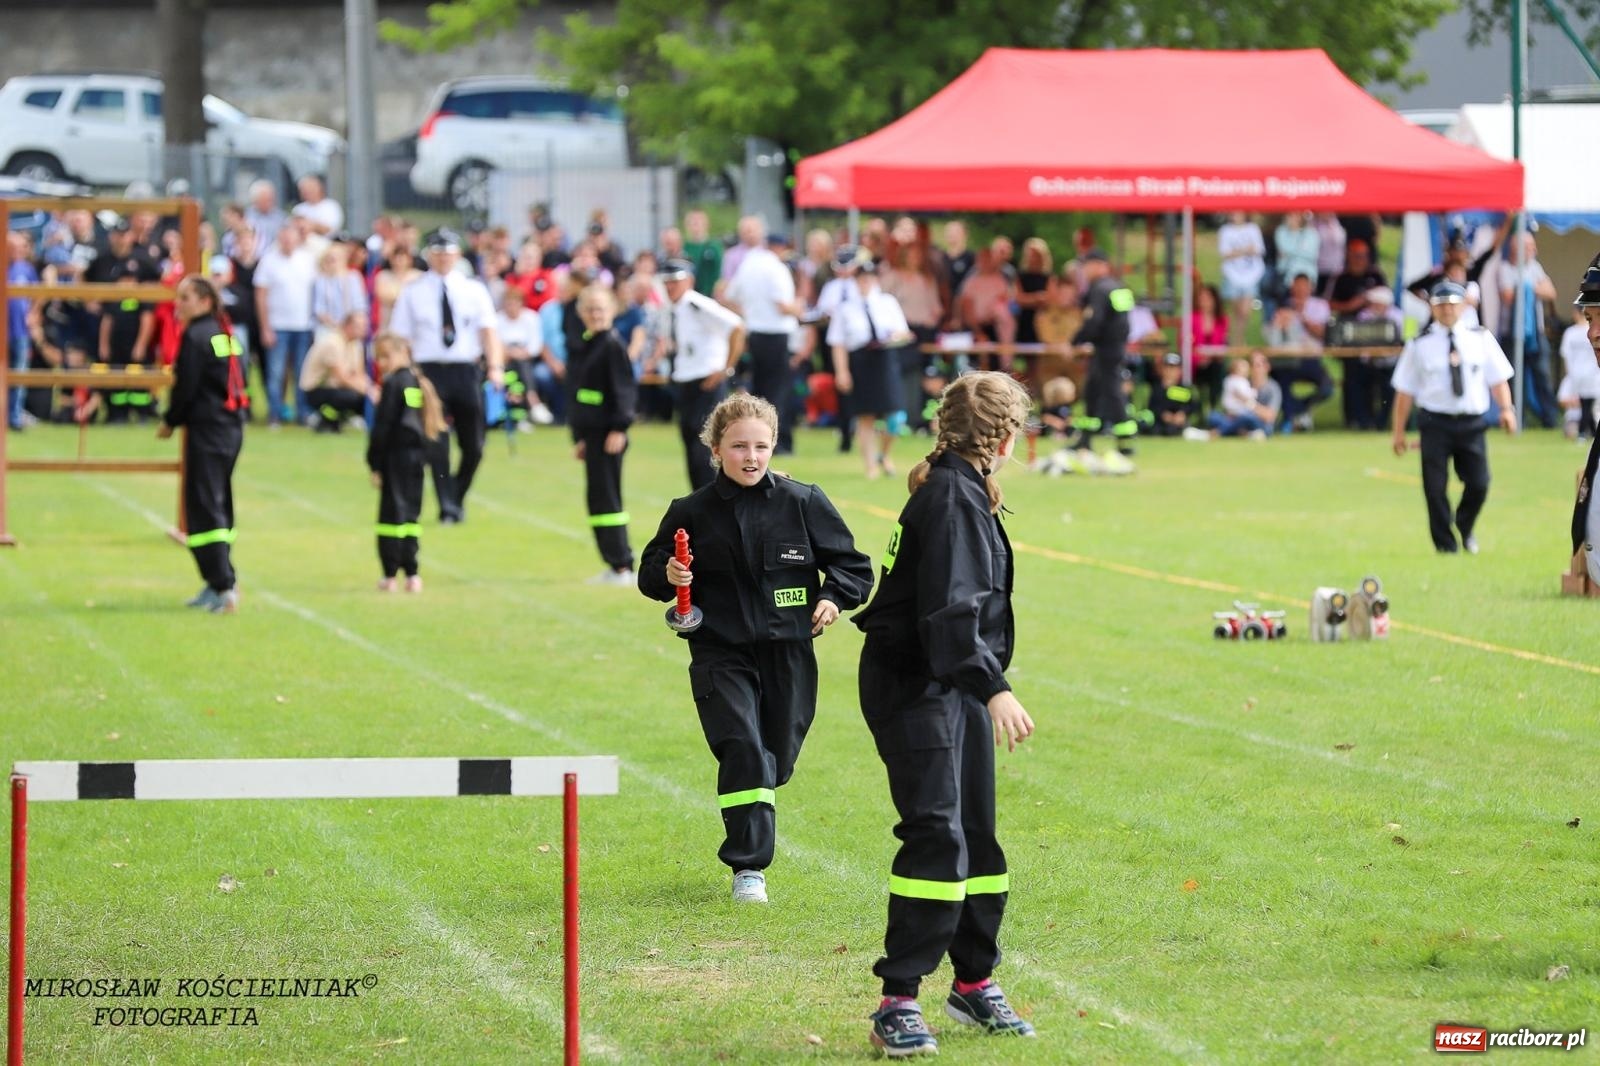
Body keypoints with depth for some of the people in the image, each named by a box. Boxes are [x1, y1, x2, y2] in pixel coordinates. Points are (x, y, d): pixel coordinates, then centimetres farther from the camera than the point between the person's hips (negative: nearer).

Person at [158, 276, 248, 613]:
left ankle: (224, 587, -15)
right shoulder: (226, 334, 13)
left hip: (206, 431, -9)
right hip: (233, 428, 9)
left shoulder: (195, 337, -13)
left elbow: (186, 387, -15)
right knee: (220, 506, 17)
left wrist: (169, 422, 1)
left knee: (204, 507, -8)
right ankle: (218, 584, 23)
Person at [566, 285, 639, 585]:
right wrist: (579, 437, 21)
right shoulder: (580, 348, 16)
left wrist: (619, 428, -18)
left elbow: (625, 388, -14)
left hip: (607, 434, -9)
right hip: (590, 433, 9)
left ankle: (621, 565, -6)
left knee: (604, 495, -9)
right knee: (600, 496, 10)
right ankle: (619, 564, 15)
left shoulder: (612, 345, -9)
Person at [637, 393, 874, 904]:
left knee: (775, 758, 9)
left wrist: (833, 598, -11)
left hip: (787, 653, 2)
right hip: (720, 654, -2)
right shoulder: (691, 512, 1)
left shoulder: (804, 502, 1)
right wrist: (667, 575, -12)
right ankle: (749, 867, -14)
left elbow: (852, 565, 8)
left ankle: (749, 838, 38)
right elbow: (650, 575, 10)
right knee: (742, 746, -19)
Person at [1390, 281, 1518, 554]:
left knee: (1479, 484, -7)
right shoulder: (1420, 345, 2)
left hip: (1471, 423, 1)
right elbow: (1405, 390, 4)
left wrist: (1506, 409, -9)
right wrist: (1399, 432, 2)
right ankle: (1445, 544, 12)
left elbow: (1498, 378, 8)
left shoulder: (1481, 339, 7)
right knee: (1435, 488, -3)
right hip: (1435, 423, -1)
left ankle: (1465, 527, 24)